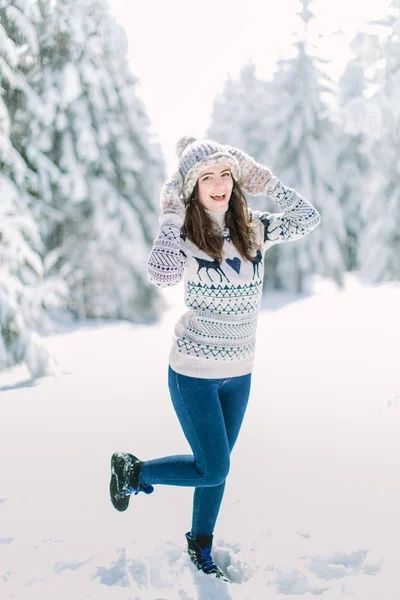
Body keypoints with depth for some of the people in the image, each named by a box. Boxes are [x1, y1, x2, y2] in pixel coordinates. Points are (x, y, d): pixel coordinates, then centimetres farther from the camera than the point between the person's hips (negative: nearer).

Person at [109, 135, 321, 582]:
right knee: (213, 470, -2)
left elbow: (309, 219, 1)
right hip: (194, 372, -5)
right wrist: (172, 214, -28)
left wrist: (264, 181, -6)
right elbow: (162, 274, -36)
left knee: (217, 466, 17)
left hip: (239, 372, 5)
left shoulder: (252, 230, 0)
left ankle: (200, 546, 38)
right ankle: (132, 469, 22)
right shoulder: (183, 237, -15)